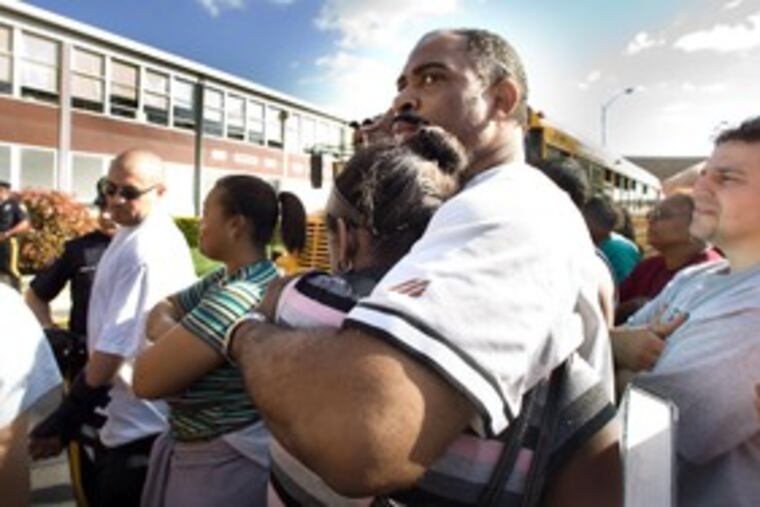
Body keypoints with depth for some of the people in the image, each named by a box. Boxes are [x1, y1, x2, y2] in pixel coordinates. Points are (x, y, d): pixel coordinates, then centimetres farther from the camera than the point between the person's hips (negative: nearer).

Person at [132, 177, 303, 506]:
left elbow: (146, 380, -25)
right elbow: (163, 309, 10)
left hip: (224, 466, -8)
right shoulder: (225, 279, 2)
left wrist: (166, 333, -6)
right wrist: (170, 332, -12)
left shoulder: (237, 297, -28)